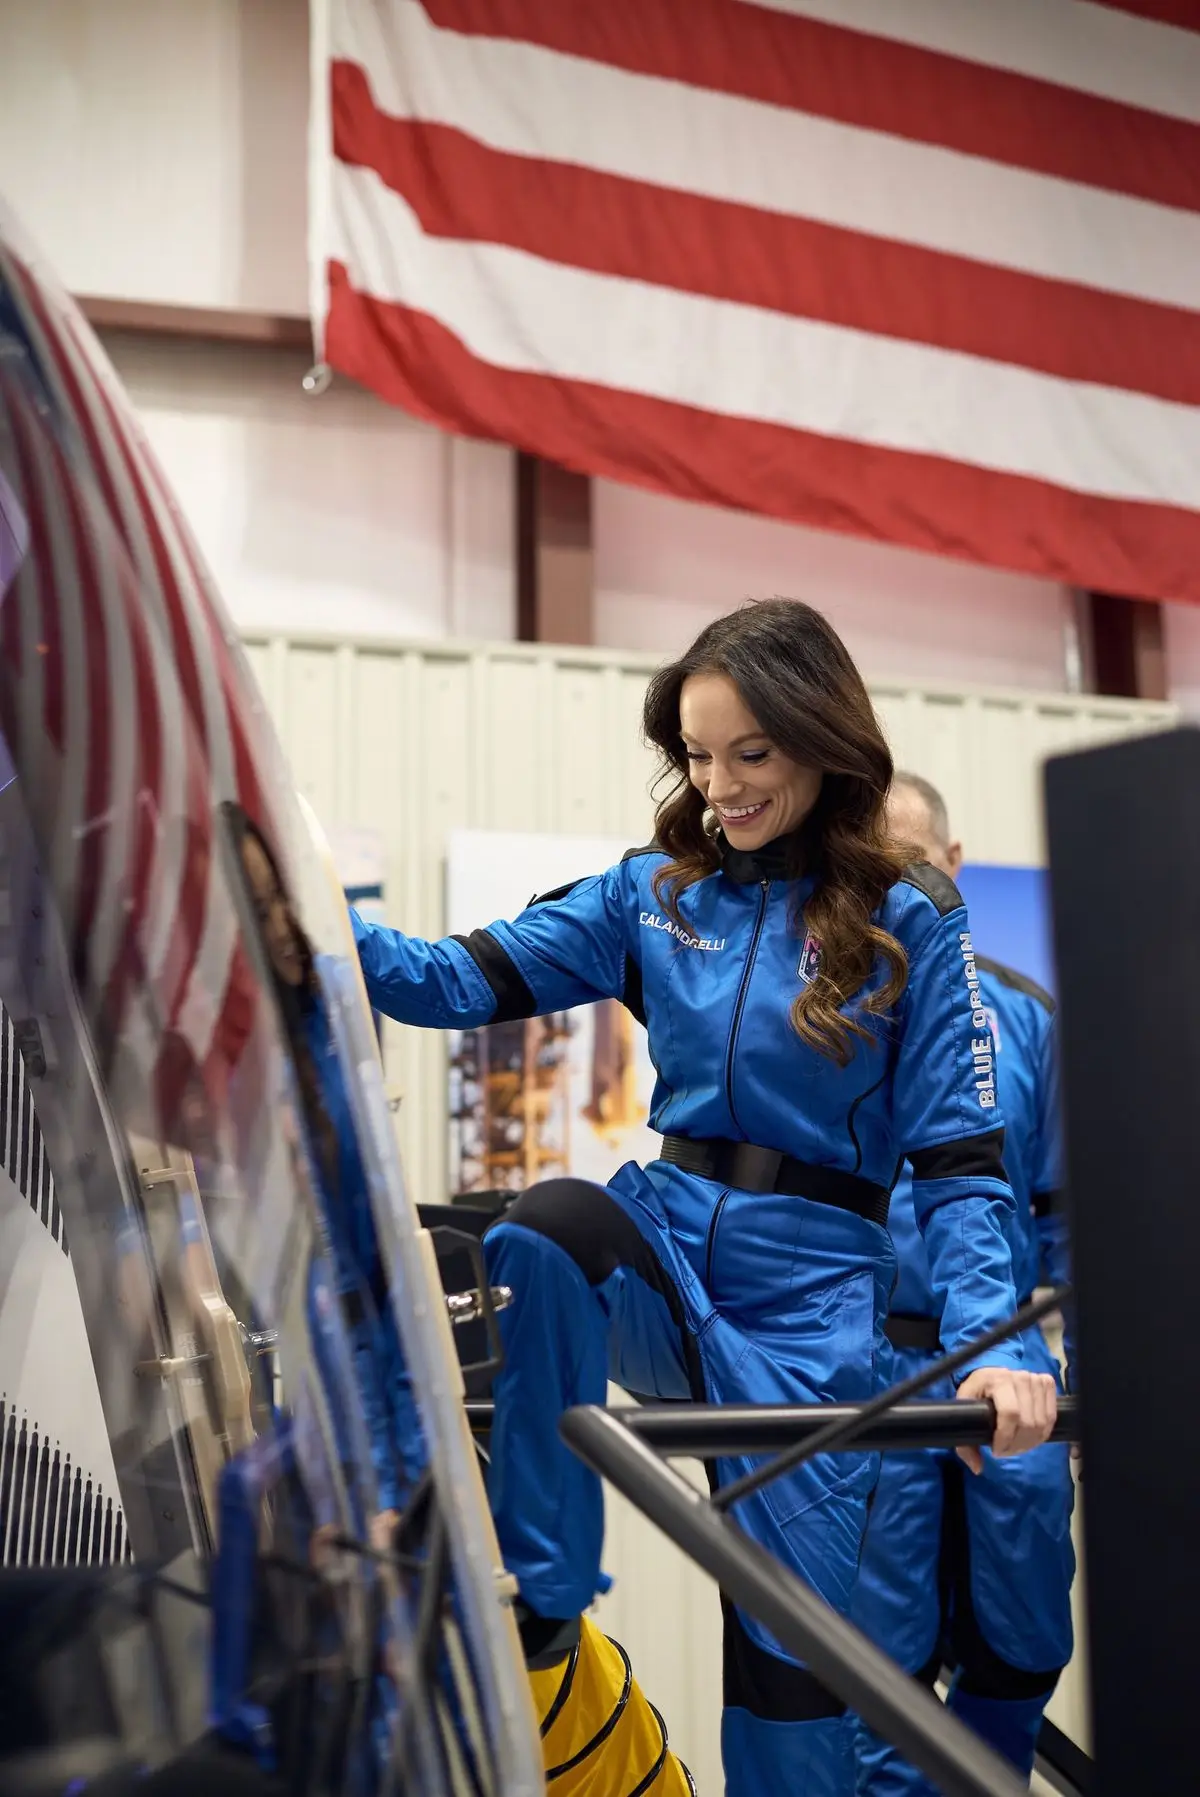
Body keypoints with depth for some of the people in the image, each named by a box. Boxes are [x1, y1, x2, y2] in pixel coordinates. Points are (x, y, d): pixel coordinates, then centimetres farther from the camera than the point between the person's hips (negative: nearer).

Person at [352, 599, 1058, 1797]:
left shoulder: (907, 922, -2)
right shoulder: (655, 893, 5)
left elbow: (959, 1157, -4)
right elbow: (468, 980, -2)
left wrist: (990, 1339, -17)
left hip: (810, 1296, -2)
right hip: (664, 1249, 2)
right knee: (553, 1223, -32)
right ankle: (540, 1607, -16)